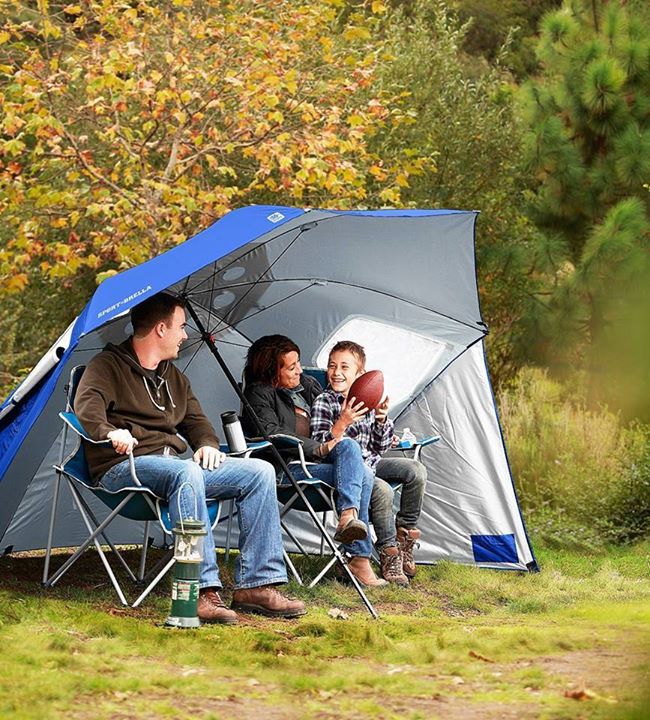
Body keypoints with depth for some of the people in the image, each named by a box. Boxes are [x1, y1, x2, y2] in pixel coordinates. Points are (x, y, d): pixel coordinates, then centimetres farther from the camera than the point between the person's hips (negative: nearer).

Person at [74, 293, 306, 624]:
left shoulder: (173, 377, 25)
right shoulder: (108, 366, -1)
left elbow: (196, 420, 29)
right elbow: (87, 404, -19)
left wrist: (207, 444, 5)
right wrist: (109, 432, -40)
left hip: (172, 464, 8)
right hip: (123, 468, -8)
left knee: (259, 472, -7)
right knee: (186, 473, -41)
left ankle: (256, 585, -13)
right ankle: (203, 592, -45)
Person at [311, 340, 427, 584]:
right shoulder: (324, 403, -9)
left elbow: (380, 447, 9)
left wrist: (381, 420, -10)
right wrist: (343, 422, -29)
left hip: (370, 463, 7)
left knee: (415, 470, -11)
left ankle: (403, 533, 1)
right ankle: (389, 551, -16)